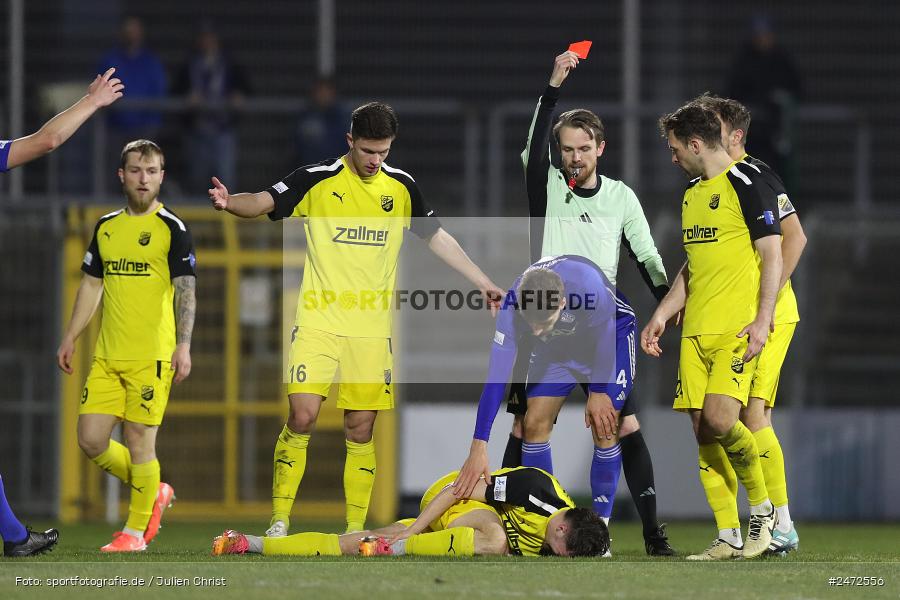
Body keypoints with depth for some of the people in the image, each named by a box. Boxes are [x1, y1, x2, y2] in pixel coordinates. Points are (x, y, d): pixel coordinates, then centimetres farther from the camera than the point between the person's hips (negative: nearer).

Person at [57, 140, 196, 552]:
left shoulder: (172, 229, -4)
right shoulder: (106, 227, 13)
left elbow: (185, 290, -10)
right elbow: (91, 286, 21)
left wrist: (183, 346, -20)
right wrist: (70, 339, 18)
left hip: (151, 355, -6)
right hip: (107, 355, 6)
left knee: (139, 440, -5)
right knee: (91, 440, 1)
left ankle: (136, 530, 8)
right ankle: (153, 493, 23)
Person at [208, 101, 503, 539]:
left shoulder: (401, 187, 8)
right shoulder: (317, 180, -3)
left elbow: (437, 237, 18)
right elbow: (264, 203, -9)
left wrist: (484, 283, 17)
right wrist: (229, 203, -31)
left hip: (372, 329, 3)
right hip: (319, 320, -3)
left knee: (361, 429, 2)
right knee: (302, 416, -13)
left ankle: (355, 530, 9)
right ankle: (279, 521, -4)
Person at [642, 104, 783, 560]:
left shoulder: (747, 184, -6)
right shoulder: (692, 193, 19)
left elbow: (773, 255, -9)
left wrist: (762, 320, -18)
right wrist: (662, 315, 18)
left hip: (738, 327, -8)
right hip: (696, 330, 8)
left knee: (719, 419, -21)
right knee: (703, 431, 0)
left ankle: (762, 508, 0)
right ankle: (728, 539, 4)